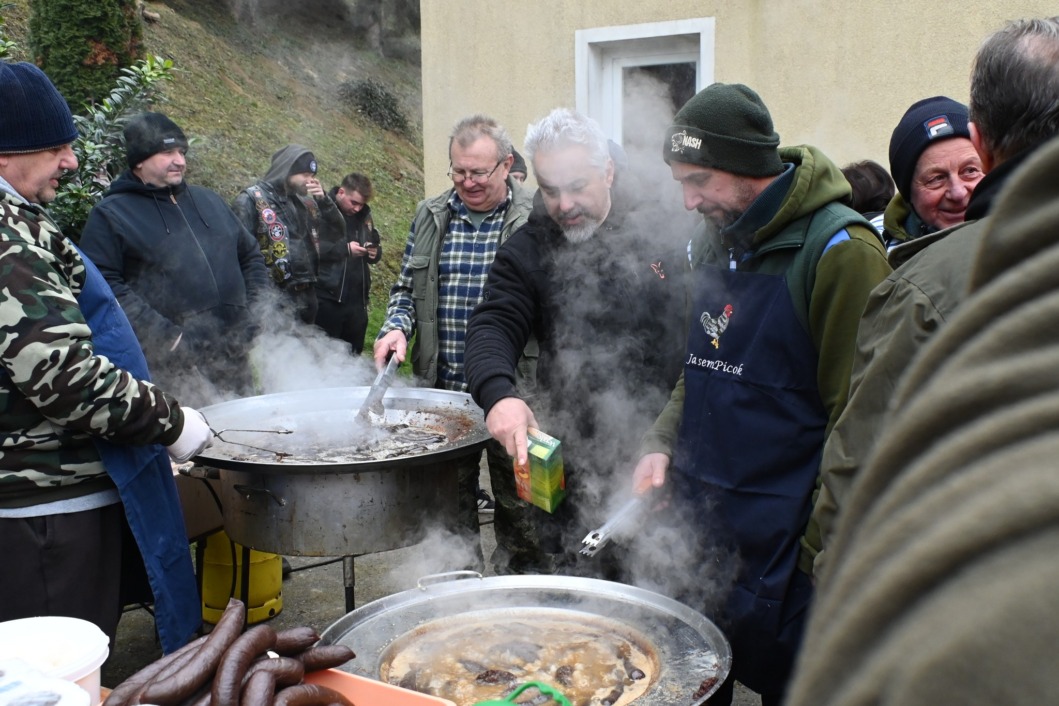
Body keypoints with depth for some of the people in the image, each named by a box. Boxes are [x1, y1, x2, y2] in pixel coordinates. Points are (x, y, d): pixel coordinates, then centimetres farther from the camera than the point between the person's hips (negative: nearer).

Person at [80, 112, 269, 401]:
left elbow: (250, 256, 24)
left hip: (236, 356, 6)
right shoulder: (110, 215, 1)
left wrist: (256, 314, 8)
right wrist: (164, 337, -19)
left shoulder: (208, 200, 18)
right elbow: (104, 285, -11)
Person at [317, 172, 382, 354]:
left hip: (357, 299, 6)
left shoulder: (363, 214, 11)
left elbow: (376, 244, 20)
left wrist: (375, 252, -3)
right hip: (328, 299, -6)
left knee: (353, 355, 12)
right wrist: (346, 249, -18)